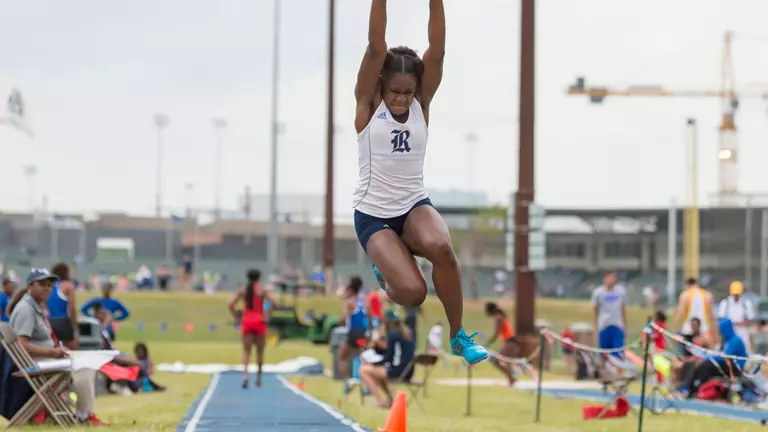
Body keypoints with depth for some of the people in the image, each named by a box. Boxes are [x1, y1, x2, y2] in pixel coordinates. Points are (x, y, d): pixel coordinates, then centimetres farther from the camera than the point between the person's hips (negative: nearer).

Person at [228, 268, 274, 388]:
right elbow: (272, 303, -15)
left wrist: (237, 318, 3)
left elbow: (231, 305, -4)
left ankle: (245, 373, -25)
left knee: (246, 351, -1)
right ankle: (258, 378, 15)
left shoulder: (242, 291, 5)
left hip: (247, 322, 1)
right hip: (259, 322, -1)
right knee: (260, 351, 11)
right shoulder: (262, 291, -1)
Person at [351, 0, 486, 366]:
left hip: (415, 206, 2)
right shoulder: (368, 105, -7)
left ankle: (458, 335, -14)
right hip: (373, 215, -2)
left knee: (440, 247, -35)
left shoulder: (421, 104, -1)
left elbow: (437, 50, -14)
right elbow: (376, 49, -20)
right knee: (412, 291, -23)